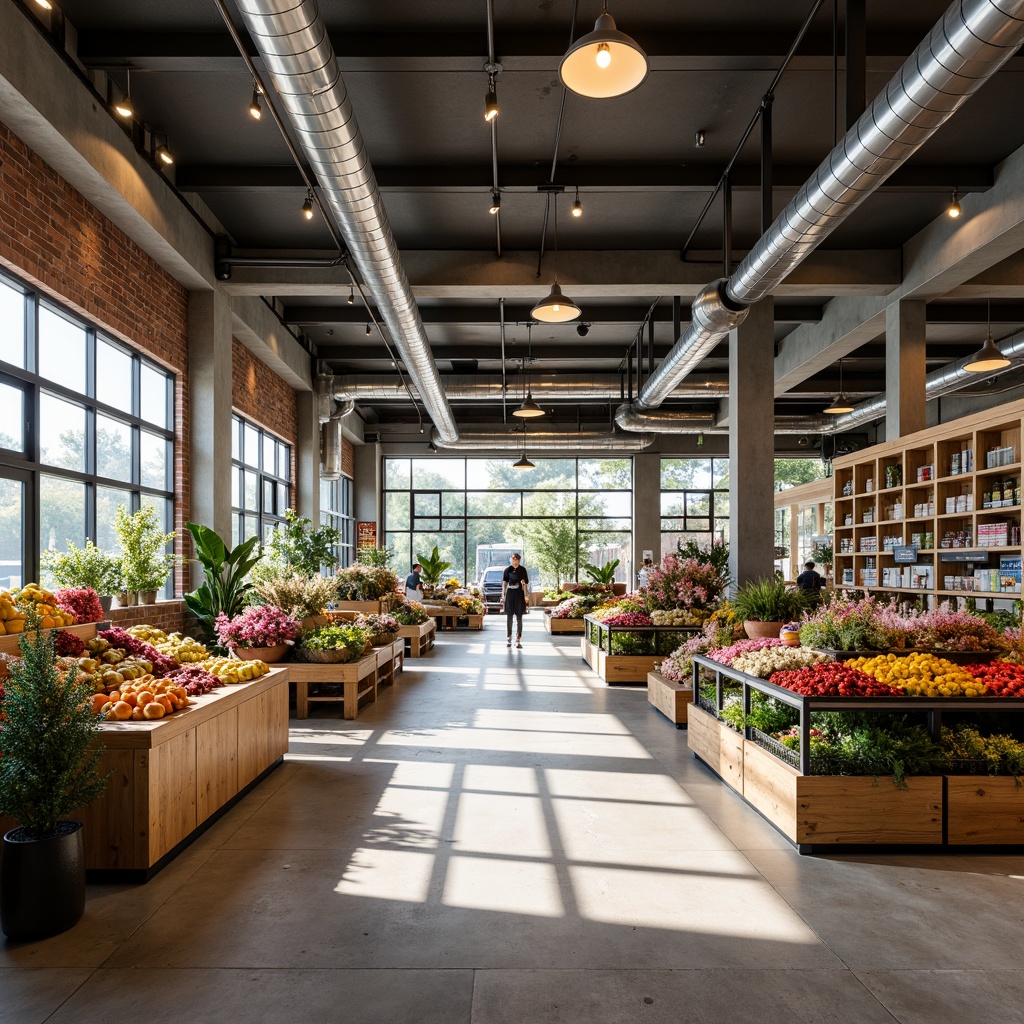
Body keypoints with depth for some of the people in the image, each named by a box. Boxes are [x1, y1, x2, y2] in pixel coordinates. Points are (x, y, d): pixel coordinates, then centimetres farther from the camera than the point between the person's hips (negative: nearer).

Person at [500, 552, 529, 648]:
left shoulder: (522, 570, 4)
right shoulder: (508, 570, 7)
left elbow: (526, 583, 7)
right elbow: (504, 583, 9)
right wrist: (503, 594, 1)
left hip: (519, 594, -1)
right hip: (509, 594, 1)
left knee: (519, 618, 0)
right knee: (509, 617, 3)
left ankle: (518, 640, 3)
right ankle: (508, 639, 11)